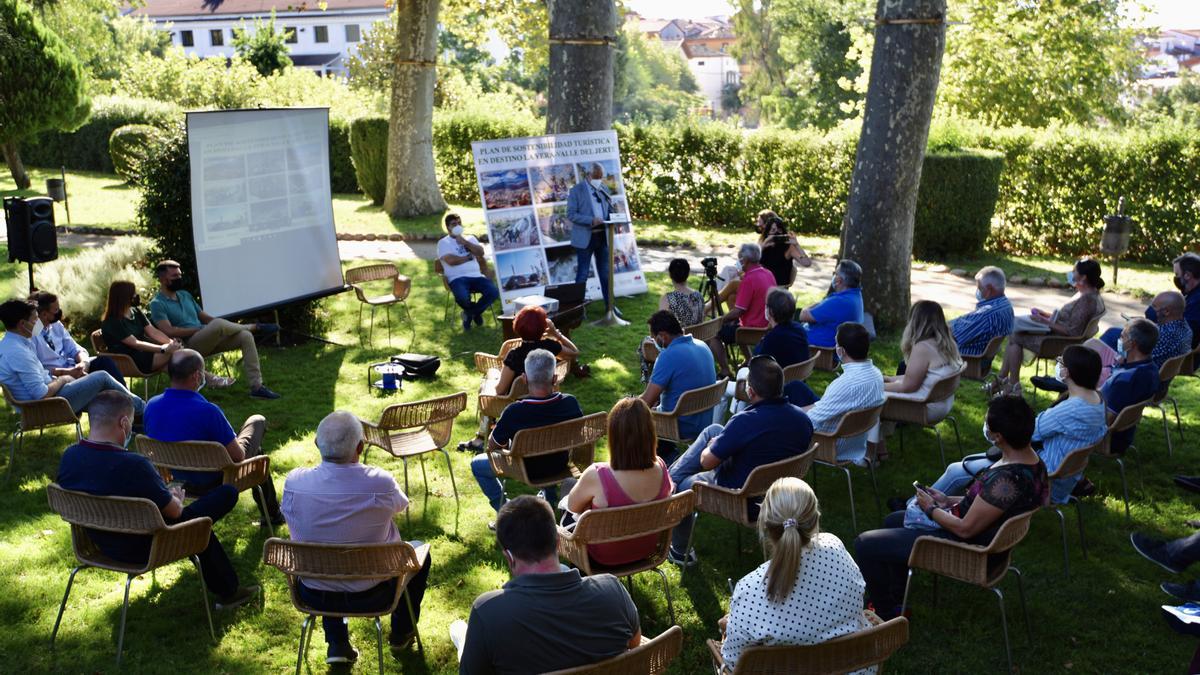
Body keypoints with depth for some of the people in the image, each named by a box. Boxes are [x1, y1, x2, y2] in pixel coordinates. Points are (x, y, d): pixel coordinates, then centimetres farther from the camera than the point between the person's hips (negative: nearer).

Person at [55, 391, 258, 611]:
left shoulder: (69, 457, -12)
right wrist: (175, 498, 6)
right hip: (143, 549, -8)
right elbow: (174, 510, -19)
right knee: (227, 493, 5)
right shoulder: (133, 465, -35)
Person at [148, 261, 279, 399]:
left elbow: (204, 316, 20)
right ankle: (255, 327, -5)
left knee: (245, 336, -15)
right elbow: (169, 331, -14)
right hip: (189, 345, -7)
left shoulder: (185, 295, 22)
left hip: (208, 340, 7)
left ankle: (257, 387, -19)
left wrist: (228, 326, 2)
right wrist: (199, 329, -14)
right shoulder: (157, 304, -1)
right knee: (218, 324, -35)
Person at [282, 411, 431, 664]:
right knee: (419, 551, 26)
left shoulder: (294, 482, -21)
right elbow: (401, 504, -2)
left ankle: (336, 643, 35)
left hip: (314, 595, 3)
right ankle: (401, 633, 42)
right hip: (371, 596, -2)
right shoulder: (381, 483, -26)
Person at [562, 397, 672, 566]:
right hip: (647, 550, 4)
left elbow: (573, 506, -15)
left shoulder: (596, 476, -37)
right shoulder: (660, 468, -24)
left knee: (569, 516, 30)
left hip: (605, 557, -4)